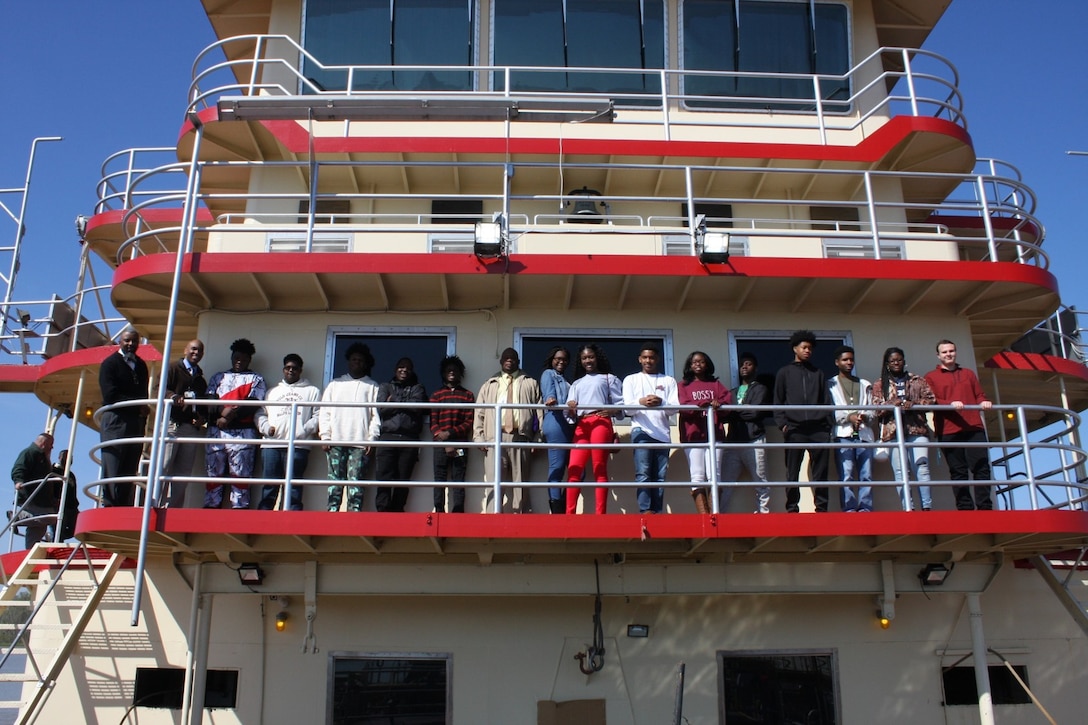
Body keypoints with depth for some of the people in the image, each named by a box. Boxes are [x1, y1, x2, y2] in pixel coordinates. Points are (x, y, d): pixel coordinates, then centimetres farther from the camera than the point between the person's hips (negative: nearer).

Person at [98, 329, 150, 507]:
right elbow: (110, 396, -9)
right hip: (116, 421, -5)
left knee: (129, 474, 2)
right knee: (112, 473, -9)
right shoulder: (110, 363, 2)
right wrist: (138, 406, -8)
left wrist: (143, 413, 0)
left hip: (136, 423, 5)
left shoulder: (141, 365, 19)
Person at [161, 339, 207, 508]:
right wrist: (174, 396, -26)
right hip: (172, 424, -5)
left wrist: (203, 418, 4)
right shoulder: (173, 369, 10)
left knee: (183, 473, 1)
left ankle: (174, 509, 1)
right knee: (163, 467, -13)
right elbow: (161, 389, -6)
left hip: (192, 428, 5)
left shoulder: (201, 379, 26)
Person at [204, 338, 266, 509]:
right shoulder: (218, 377, 22)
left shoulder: (256, 379, 13)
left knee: (240, 474, -8)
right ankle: (210, 507, 0)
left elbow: (253, 405, -1)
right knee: (213, 473, 0)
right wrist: (222, 410, -12)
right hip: (216, 431, 3)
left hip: (242, 432, -3)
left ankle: (239, 509, -11)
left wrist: (231, 415, -12)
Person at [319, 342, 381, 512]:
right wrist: (325, 436, 2)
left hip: (360, 442, -2)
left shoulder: (372, 387, 13)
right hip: (335, 441, 2)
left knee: (355, 481, -7)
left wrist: (372, 438, -5)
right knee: (335, 480, -2)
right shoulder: (334, 384, 19)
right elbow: (324, 412, 13)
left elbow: (376, 414, 5)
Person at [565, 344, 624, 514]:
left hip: (601, 423, -3)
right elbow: (570, 414, 17)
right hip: (581, 426, 4)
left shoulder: (608, 378, 17)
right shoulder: (576, 383, 28)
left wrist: (612, 411, -13)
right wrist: (570, 409, -7)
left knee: (600, 468, -7)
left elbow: (620, 404, 8)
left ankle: (600, 514, -10)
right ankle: (569, 513, -10)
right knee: (574, 469, -8)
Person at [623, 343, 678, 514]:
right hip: (641, 431, -2)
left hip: (663, 433, 2)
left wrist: (661, 402, -18)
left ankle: (657, 513, 0)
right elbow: (628, 408, 3)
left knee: (660, 477, -1)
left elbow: (674, 408, 4)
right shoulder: (631, 379, 15)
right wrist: (641, 402, -19)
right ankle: (646, 511, -18)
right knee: (643, 473, -14)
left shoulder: (669, 380, 16)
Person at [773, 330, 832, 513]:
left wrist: (828, 424, 5)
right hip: (795, 429, -2)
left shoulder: (818, 373, 20)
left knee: (821, 471, -1)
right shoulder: (785, 373, 13)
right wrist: (782, 424, -5)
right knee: (792, 472, -2)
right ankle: (792, 508, 2)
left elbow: (826, 401, 16)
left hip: (818, 428, 2)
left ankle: (821, 507, 3)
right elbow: (778, 401, 7)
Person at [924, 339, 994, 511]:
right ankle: (965, 508, -3)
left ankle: (985, 507, -5)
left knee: (982, 467, -6)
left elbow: (979, 395, 21)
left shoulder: (968, 374, 25)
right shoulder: (931, 377, 12)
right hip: (949, 430, -3)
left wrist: (984, 402, -3)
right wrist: (951, 404, -19)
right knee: (958, 471, -4)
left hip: (974, 427, 3)